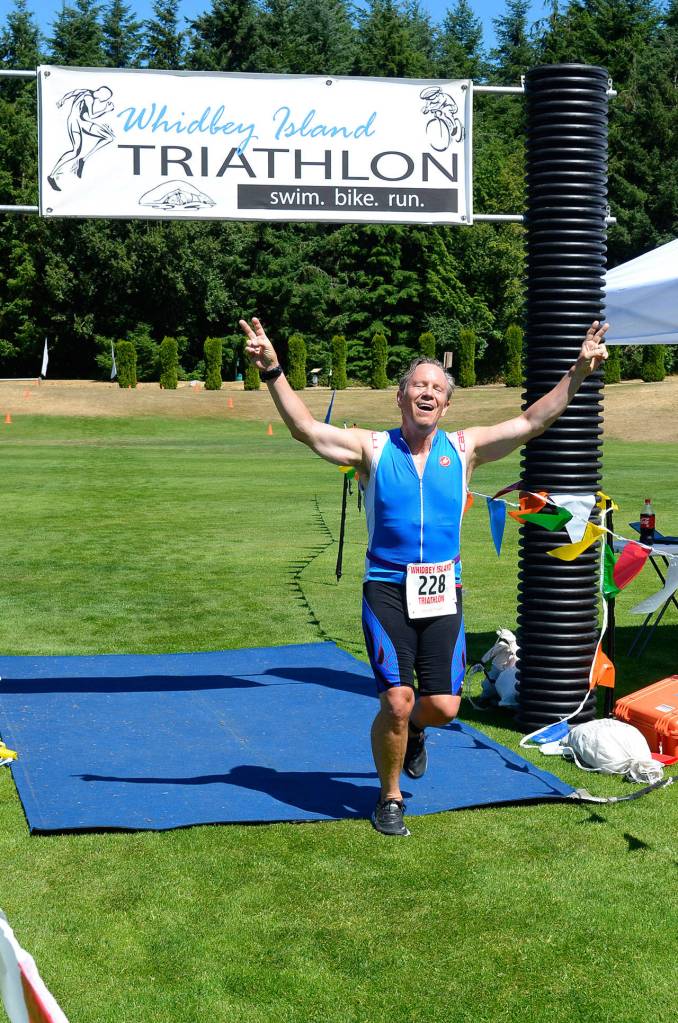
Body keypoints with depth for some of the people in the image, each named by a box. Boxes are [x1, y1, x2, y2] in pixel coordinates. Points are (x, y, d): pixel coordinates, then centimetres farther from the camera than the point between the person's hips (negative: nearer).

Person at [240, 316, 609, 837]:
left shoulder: (464, 449, 5)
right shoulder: (373, 449, -1)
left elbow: (533, 421, 0)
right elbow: (306, 428, -11)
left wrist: (578, 372, -10)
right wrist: (274, 373, -23)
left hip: (443, 593, 2)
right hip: (387, 591, -2)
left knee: (443, 706, 1)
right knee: (397, 702, -9)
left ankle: (413, 732, 40)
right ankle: (390, 798, 16)